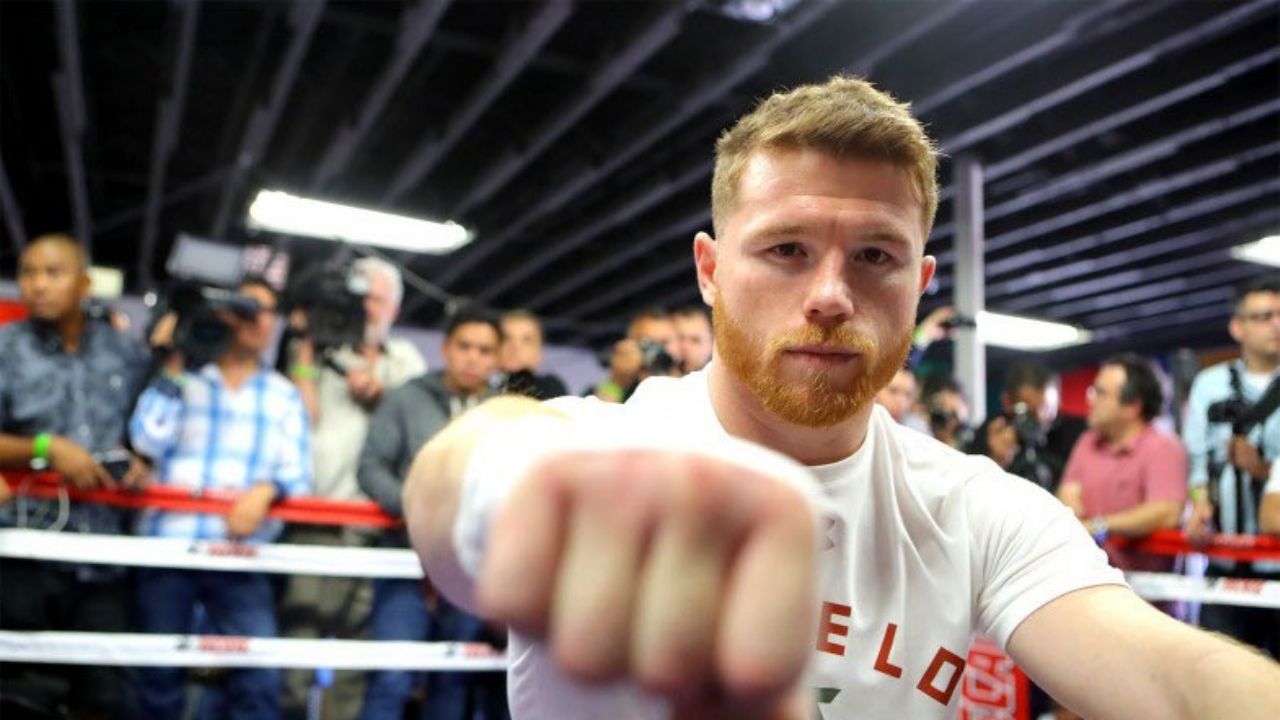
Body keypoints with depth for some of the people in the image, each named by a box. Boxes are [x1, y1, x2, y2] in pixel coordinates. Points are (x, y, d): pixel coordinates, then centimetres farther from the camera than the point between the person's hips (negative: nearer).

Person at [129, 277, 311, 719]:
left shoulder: (284, 395, 14)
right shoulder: (180, 378, 11)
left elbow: (297, 473, 3)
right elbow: (148, 440, -6)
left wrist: (267, 490, -18)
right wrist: (173, 368, -4)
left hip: (241, 554, 0)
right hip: (166, 547, 0)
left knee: (261, 677, -11)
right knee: (159, 673, 6)